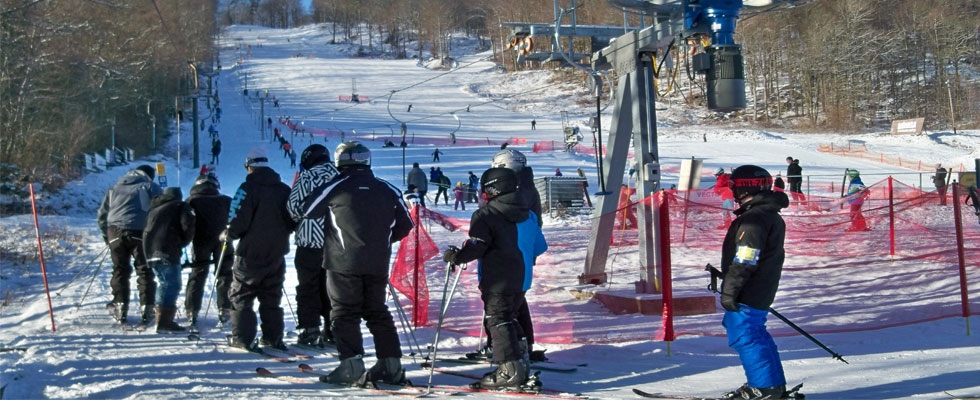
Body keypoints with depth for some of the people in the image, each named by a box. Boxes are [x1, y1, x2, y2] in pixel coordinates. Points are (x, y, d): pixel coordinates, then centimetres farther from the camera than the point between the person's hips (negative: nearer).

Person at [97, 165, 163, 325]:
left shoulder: (115, 188, 23)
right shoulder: (150, 187, 10)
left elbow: (101, 214, 20)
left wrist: (106, 236, 25)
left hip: (115, 232, 3)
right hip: (140, 232, -3)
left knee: (120, 270, 11)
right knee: (144, 271, 4)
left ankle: (120, 307, 9)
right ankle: (146, 308, 0)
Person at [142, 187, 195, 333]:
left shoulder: (154, 209, 30)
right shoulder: (180, 206, 9)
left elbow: (148, 227, 27)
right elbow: (188, 225, -7)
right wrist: (184, 242, 7)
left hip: (150, 250, 7)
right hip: (168, 250, -7)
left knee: (164, 283, 20)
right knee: (172, 284, -8)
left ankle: (160, 312, 26)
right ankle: (164, 321, -17)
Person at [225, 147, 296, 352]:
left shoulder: (248, 188, -12)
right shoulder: (284, 189, 6)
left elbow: (238, 221, -17)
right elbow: (293, 221, 11)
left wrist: (227, 234, 3)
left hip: (251, 254, -5)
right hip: (276, 254, 5)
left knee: (240, 296, 6)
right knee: (271, 297, 14)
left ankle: (242, 337, 3)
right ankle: (273, 337, 13)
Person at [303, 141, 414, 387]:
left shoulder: (336, 187, -4)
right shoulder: (387, 190, 6)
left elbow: (307, 211, 6)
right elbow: (405, 225, 13)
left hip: (344, 262, -4)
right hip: (378, 263, 4)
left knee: (344, 313, 0)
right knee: (378, 312, 14)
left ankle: (352, 368, -10)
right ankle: (392, 366, 12)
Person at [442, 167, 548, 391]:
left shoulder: (485, 216, -12)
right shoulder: (528, 215, 11)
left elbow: (476, 247, -19)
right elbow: (540, 247, 17)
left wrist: (455, 257, -4)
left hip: (497, 282, -8)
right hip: (522, 280, 8)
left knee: (498, 322, -2)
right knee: (509, 319, 21)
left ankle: (510, 373, -7)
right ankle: (521, 363, 21)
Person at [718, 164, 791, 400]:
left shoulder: (753, 219, -20)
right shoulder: (772, 215, 14)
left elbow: (744, 261, -24)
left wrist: (729, 290, -19)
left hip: (748, 293, -11)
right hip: (763, 290, 11)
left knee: (743, 337, -4)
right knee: (755, 334, 19)